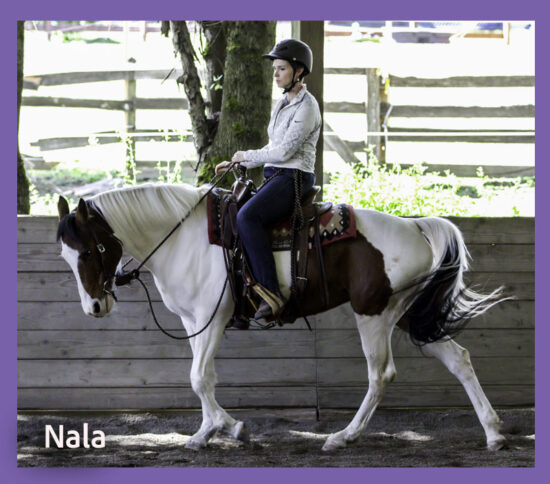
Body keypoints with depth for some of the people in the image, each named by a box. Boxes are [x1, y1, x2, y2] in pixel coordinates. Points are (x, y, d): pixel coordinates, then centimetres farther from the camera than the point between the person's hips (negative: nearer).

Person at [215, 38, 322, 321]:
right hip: (275, 179, 10)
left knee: (247, 216, -31)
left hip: (294, 179, -10)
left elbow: (285, 151, -17)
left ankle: (270, 294, -35)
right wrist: (235, 165, 18)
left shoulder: (307, 106, -10)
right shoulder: (281, 105, 18)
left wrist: (246, 156, -6)